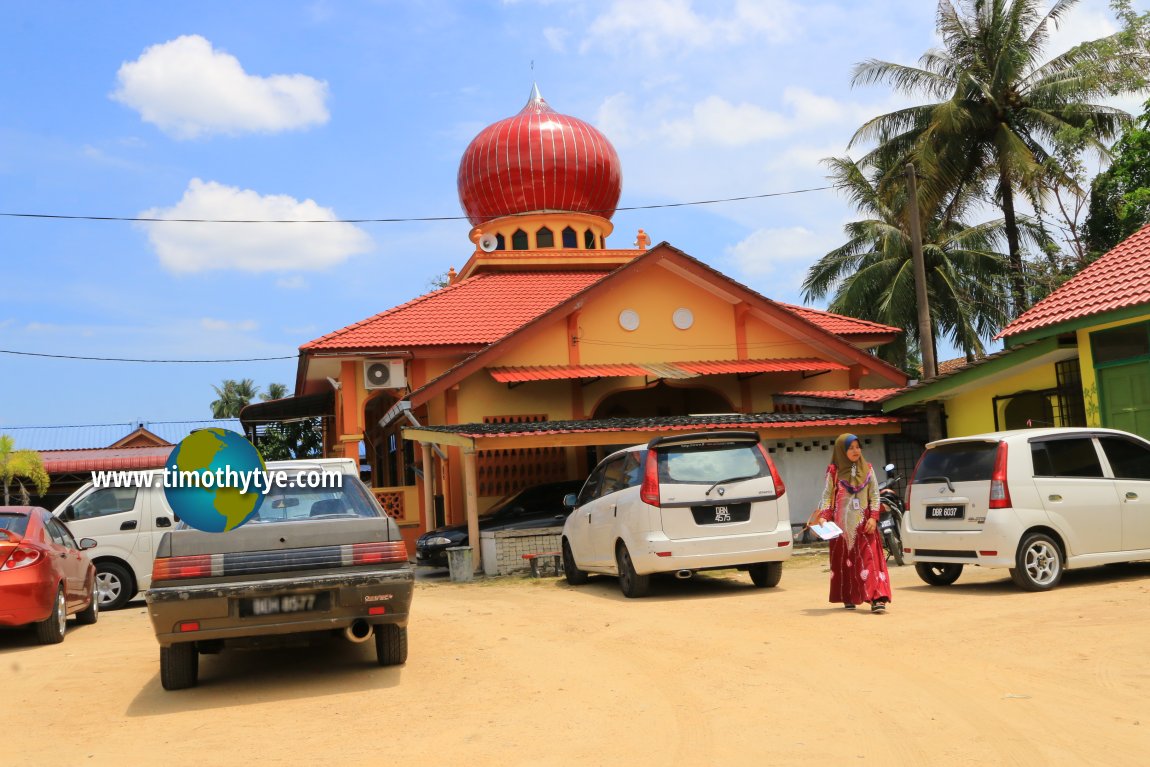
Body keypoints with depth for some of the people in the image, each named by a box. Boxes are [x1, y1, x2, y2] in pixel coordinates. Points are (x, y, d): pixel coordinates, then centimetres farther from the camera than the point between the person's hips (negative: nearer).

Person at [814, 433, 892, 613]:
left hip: (864, 524, 0)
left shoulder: (867, 469, 8)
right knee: (843, 561, 4)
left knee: (870, 559, -10)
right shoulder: (834, 471, 3)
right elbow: (827, 496, 0)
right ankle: (848, 599, 14)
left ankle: (877, 598, -17)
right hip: (842, 524, 0)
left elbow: (874, 495, 5)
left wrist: (873, 517, -6)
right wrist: (823, 516, -13)